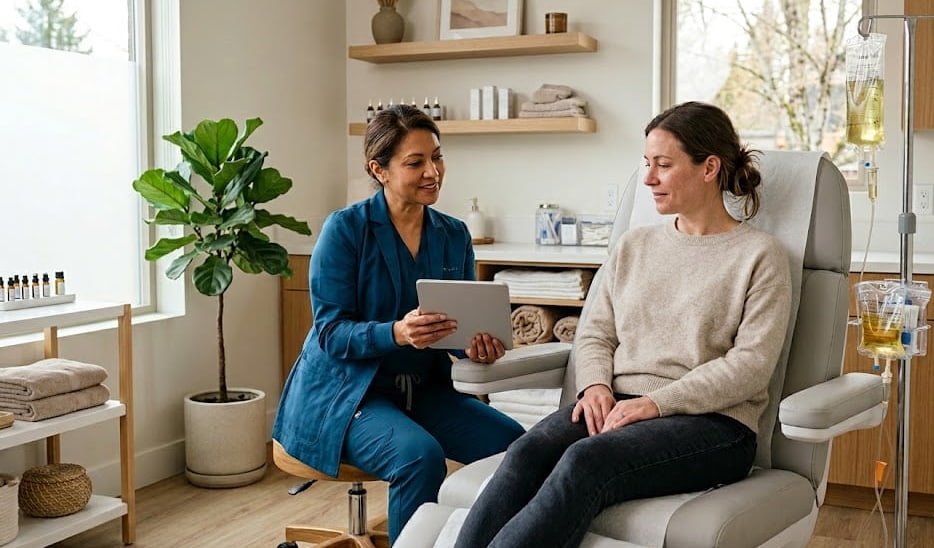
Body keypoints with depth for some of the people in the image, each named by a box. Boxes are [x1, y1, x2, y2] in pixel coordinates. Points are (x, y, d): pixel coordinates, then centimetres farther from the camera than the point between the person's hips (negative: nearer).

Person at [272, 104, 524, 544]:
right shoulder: (346, 228, -10)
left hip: (425, 388, 5)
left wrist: (477, 344, -15)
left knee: (513, 443, -17)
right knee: (420, 455, -32)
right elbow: (331, 331, -13)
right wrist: (396, 333, -32)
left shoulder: (454, 236, 6)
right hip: (348, 389, -5)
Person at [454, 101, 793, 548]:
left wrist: (657, 402, -16)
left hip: (711, 422, -4)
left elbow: (751, 363, -7)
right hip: (618, 406, 5)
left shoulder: (760, 254, 3)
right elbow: (594, 333, 16)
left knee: (586, 461, -35)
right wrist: (596, 385, -6)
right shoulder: (634, 247, 19)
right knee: (527, 453, -28)